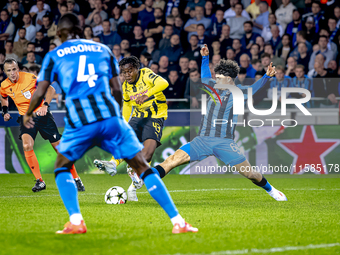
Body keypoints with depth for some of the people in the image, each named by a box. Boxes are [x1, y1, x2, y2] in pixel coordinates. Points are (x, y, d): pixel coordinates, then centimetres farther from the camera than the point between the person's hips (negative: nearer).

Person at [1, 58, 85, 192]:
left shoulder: (30, 78, -17)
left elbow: (50, 89, -9)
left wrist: (45, 105, -22)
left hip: (41, 114, -2)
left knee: (59, 146, -2)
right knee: (27, 146, -22)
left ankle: (76, 179, 11)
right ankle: (39, 181, -11)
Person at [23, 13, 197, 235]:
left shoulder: (54, 56, 13)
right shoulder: (103, 50, 18)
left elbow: (40, 93, 8)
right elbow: (117, 89, 16)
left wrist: (28, 114, 27)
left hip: (78, 121, -1)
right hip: (109, 116, 1)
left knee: (62, 167, 22)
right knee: (142, 167, 7)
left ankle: (76, 222, 2)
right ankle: (178, 221, -1)